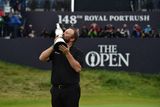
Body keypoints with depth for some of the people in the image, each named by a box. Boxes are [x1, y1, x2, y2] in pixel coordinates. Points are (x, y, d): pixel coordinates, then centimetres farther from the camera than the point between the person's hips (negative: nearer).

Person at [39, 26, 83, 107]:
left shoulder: (77, 52, -1)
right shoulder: (55, 50, 11)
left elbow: (78, 68, -15)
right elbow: (42, 58, -3)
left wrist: (67, 53, -18)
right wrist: (53, 46, -9)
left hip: (71, 90, -4)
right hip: (56, 89, 4)